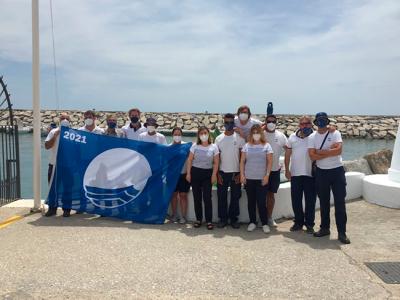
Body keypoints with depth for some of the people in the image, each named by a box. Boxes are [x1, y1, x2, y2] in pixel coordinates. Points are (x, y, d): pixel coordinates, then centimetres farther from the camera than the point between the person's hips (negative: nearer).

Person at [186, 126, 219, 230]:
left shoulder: (214, 147, 0)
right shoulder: (194, 146, 3)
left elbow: (216, 162, 0)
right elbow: (190, 160, 5)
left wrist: (214, 175, -7)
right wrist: (188, 173, -1)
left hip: (207, 173, -2)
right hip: (195, 172, 2)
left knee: (207, 197, -5)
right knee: (197, 197, 6)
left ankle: (209, 221, 3)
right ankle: (198, 219, 17)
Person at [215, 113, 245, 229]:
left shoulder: (239, 138, 0)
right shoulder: (219, 138, 4)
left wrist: (240, 173, -6)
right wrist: (217, 173, -1)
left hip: (236, 172, -1)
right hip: (222, 172, 1)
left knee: (235, 196, 5)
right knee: (222, 196, 5)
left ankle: (233, 218, 17)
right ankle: (223, 218, 15)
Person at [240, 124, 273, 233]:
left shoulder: (266, 146, 2)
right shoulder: (247, 146, 7)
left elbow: (269, 162, 0)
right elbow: (242, 161, 7)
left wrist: (267, 175, -8)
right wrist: (242, 175, 0)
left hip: (262, 179, -2)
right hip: (249, 178, 2)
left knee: (261, 202, -2)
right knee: (251, 201, 8)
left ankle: (265, 223, 9)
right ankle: (252, 222, 19)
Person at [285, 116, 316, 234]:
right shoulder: (292, 137, 8)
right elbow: (287, 154, 11)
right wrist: (287, 170, 6)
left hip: (310, 174, -3)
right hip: (295, 174, 3)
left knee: (310, 200, 3)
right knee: (295, 200, 9)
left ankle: (309, 224, 15)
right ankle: (298, 222, 23)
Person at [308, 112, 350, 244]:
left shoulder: (335, 133, -2)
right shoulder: (312, 137, 2)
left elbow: (339, 150, -17)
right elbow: (312, 156, -10)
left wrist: (321, 152, -13)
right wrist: (330, 150, -13)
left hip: (337, 170, -2)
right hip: (321, 172, 2)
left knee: (340, 202, -1)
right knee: (324, 202, 12)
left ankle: (342, 232, 4)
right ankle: (325, 228, 25)